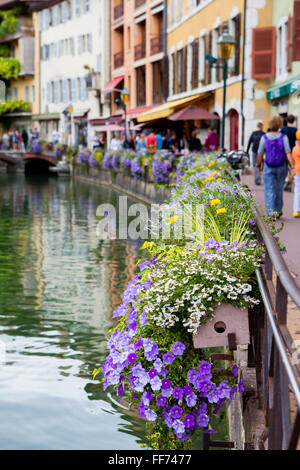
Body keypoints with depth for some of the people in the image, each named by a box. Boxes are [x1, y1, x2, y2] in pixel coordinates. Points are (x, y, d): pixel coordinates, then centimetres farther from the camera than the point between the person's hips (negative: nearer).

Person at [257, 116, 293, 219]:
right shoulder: (283, 137, -8)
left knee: (269, 190, 0)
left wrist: (258, 165, 15)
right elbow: (288, 153, -15)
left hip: (268, 168, -1)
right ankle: (278, 211, 28)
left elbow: (260, 154, -1)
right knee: (279, 189, 17)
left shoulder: (264, 138, -7)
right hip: (281, 167, 1)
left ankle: (271, 213, -14)